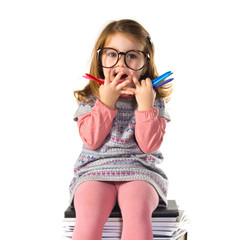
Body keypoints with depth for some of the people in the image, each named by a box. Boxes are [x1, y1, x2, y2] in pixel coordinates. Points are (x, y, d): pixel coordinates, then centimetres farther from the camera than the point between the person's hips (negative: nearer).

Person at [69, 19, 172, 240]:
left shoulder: (153, 100, 5)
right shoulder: (90, 99, 7)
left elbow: (149, 145, -4)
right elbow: (92, 141, -5)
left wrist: (145, 105, -13)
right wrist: (106, 103, -11)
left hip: (140, 173, 0)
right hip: (95, 172, 1)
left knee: (137, 212, -32)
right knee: (88, 217, -29)